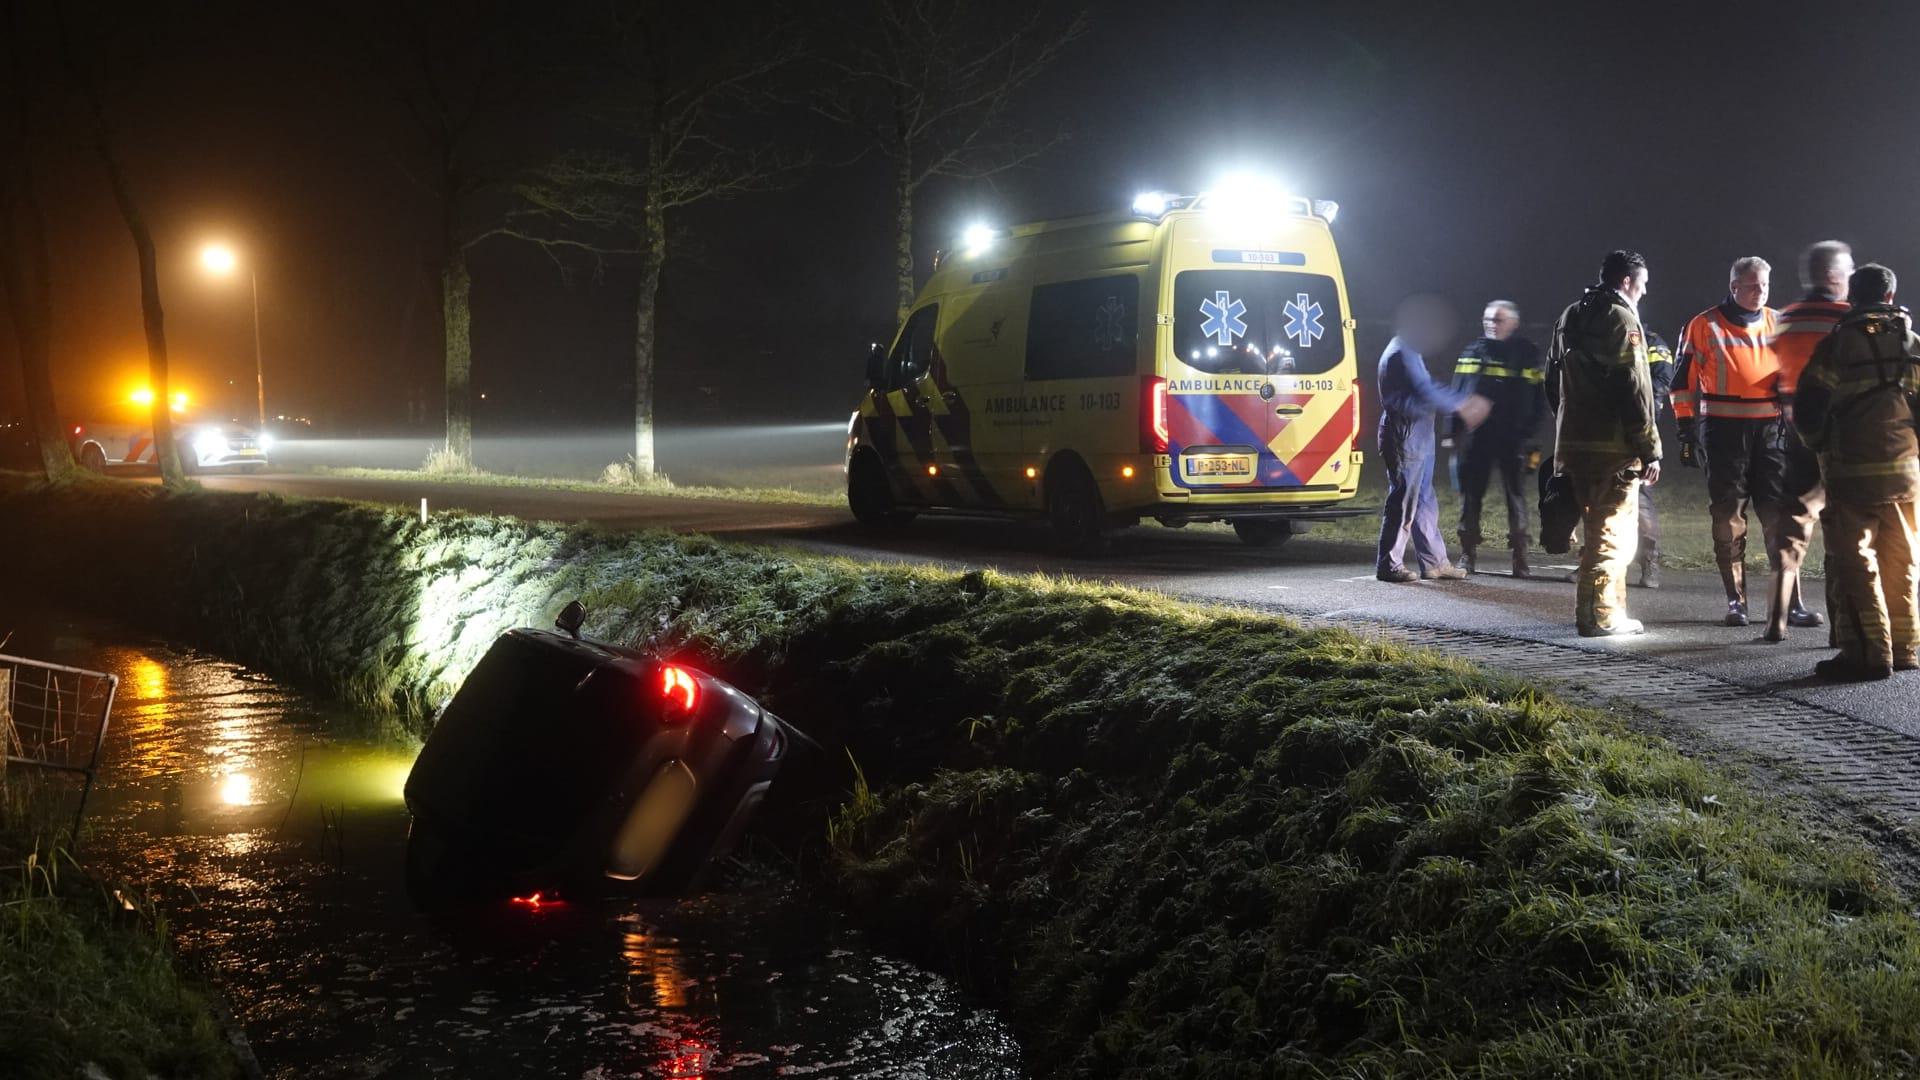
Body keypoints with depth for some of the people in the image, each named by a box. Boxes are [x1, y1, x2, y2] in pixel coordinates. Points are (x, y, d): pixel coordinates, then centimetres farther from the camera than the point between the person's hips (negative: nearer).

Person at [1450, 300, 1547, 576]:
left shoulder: (1528, 354, 2)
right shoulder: (1471, 354, 9)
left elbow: (1538, 399, 0)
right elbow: (1456, 395, 10)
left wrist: (1528, 434, -8)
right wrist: (1456, 432, 2)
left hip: (1512, 440, -2)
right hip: (1474, 438, 2)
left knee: (1516, 496, 2)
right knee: (1470, 495, 5)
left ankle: (1520, 558, 7)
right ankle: (1468, 555, 13)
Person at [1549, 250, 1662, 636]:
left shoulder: (1569, 317, 16)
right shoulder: (1622, 319, -10)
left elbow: (1554, 381, 18)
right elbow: (1635, 391, -14)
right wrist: (1650, 449, -12)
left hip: (1573, 441, 8)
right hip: (1614, 445, -8)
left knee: (1599, 528, 18)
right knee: (1613, 531, -2)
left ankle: (1607, 609, 23)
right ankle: (1598, 614, -4)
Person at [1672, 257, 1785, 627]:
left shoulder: (1779, 325, 11)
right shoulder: (1703, 327, -1)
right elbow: (1684, 381, 1)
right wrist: (1687, 431, -3)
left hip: (1770, 429, 2)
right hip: (1723, 432, -2)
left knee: (1778, 513, -2)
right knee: (1728, 516, 3)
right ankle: (1736, 600, 10)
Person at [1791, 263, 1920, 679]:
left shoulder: (1837, 344, -6)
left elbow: (1806, 410, -7)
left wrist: (1820, 444, 12)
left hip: (1853, 472, -5)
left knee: (1853, 562, -2)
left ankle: (1868, 653, -7)